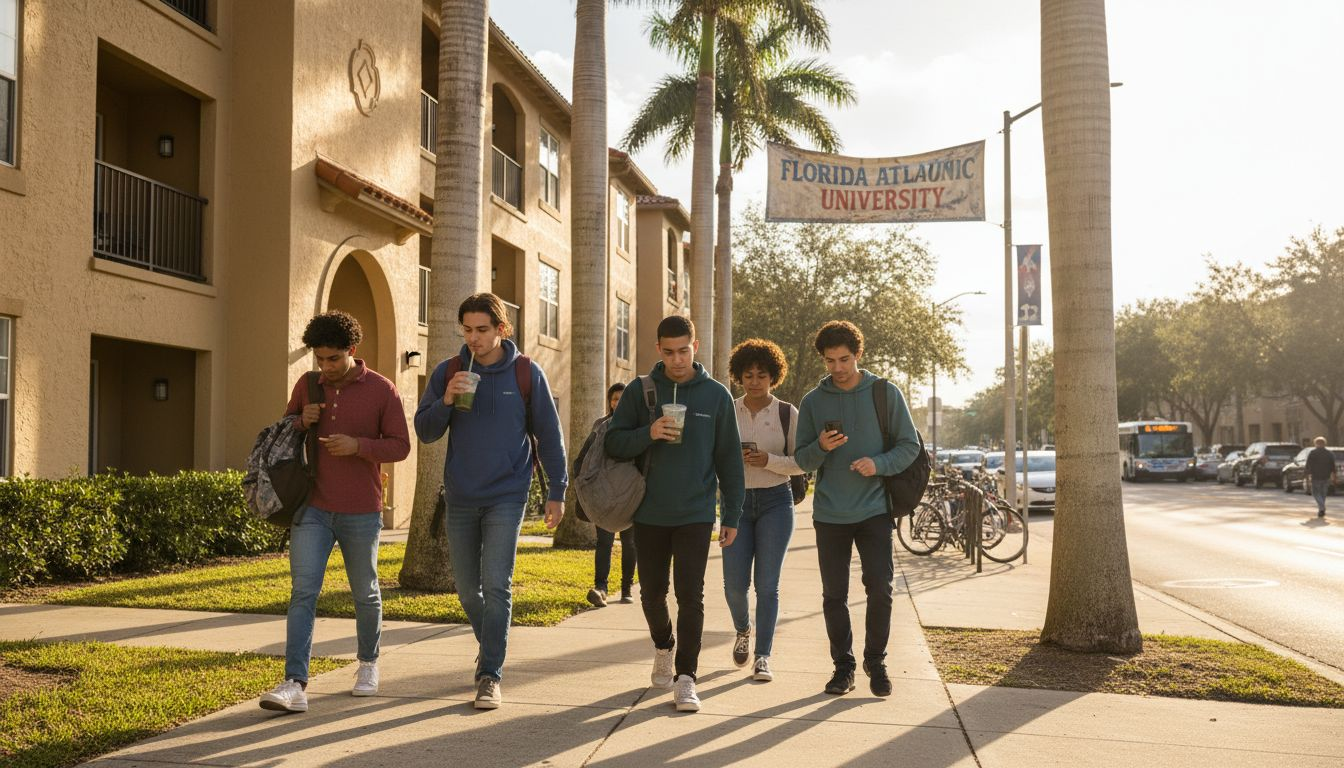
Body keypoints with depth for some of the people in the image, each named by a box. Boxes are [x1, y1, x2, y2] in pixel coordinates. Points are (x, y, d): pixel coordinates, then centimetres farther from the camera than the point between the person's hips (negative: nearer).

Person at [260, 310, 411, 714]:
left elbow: (400, 445, -4)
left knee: (365, 594, 12)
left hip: (361, 513, -2)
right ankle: (295, 684, -13)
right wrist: (301, 422, -6)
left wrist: (358, 445, -21)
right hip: (312, 509, 2)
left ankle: (368, 663, 35)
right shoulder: (307, 385, 6)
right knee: (303, 592, -9)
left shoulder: (382, 390, -5)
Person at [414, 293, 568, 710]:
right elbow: (424, 431, 2)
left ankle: (490, 675, -4)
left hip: (506, 497, -3)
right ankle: (490, 647, 36)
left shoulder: (527, 374, -2)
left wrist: (556, 492, 1)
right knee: (468, 589, 11)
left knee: (496, 586, -10)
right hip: (460, 498, 3)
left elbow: (548, 436, 3)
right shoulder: (447, 373, 3)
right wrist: (446, 401, -17)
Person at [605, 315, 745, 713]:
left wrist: (732, 515, 3)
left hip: (696, 515, -1)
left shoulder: (716, 395, 1)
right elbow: (613, 444, -1)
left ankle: (686, 677, 1)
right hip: (649, 514, 2)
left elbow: (729, 459, 5)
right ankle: (663, 648, 38)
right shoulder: (639, 392, 1)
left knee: (691, 596, -6)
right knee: (652, 593, 12)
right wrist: (647, 433, -20)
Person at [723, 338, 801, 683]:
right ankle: (742, 631, 30)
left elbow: (800, 463, 0)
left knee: (767, 583, -3)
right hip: (736, 501, 1)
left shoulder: (788, 414, 1)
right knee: (734, 583, -2)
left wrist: (769, 460, -17)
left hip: (775, 501, -1)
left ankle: (762, 656, 7)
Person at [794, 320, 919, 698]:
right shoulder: (813, 401, 6)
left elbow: (910, 446, 1)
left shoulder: (886, 394, 1)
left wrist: (879, 464, -17)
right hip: (829, 514, 2)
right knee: (834, 595, 6)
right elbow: (802, 459, 7)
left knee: (880, 588, -7)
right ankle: (843, 665, 19)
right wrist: (821, 447, -15)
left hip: (874, 509, -2)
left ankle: (875, 661, 13)